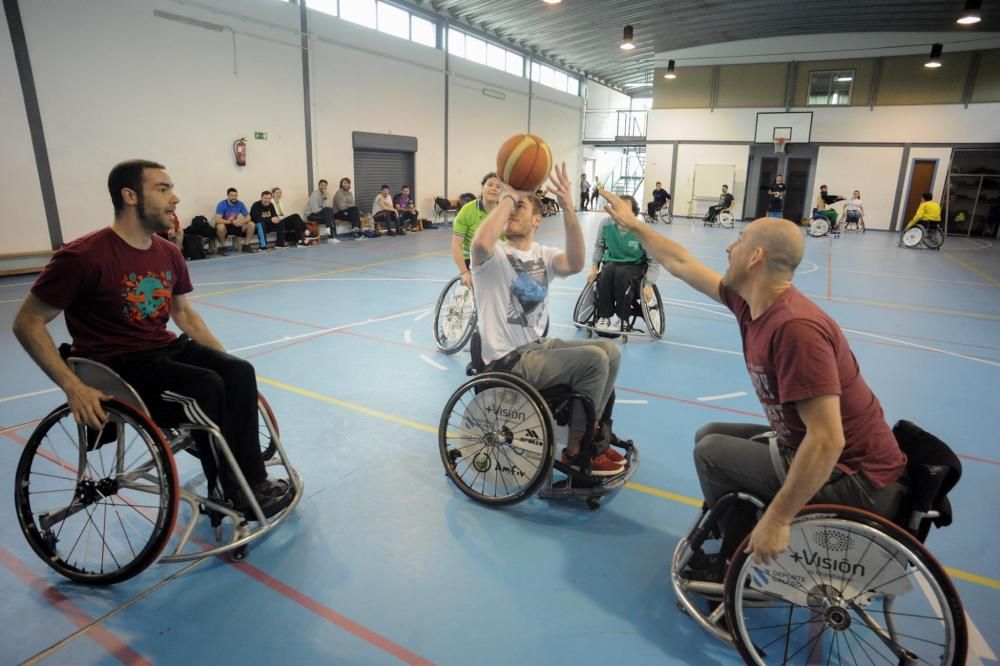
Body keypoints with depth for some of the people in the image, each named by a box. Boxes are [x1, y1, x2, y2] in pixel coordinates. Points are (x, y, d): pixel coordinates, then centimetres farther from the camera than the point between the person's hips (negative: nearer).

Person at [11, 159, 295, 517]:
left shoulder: (168, 254, 3)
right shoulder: (83, 256, -17)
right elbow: (27, 323, -11)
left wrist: (223, 357, 7)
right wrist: (73, 387, -21)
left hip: (166, 349, 7)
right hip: (116, 366, -6)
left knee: (239, 372, -17)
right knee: (206, 388, -28)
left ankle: (253, 480, -12)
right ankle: (234, 494, -10)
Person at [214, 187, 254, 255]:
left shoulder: (240, 204, -7)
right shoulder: (222, 204, -19)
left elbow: (248, 217, -7)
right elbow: (217, 220, -29)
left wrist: (241, 221, -30)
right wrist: (231, 221, -44)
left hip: (235, 226, 4)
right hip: (224, 225, -4)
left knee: (251, 225, -14)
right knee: (220, 226, -39)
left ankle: (246, 246, -3)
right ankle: (222, 247, -19)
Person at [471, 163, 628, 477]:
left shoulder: (543, 254, 6)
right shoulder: (493, 255, -10)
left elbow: (575, 264, -17)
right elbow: (481, 243, -37)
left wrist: (568, 208, -27)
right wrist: (506, 196, -25)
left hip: (539, 345, 8)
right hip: (508, 360, -7)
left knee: (610, 350, 3)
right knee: (594, 359, -19)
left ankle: (592, 433, 18)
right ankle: (576, 451, -3)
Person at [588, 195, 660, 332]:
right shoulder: (606, 224, -14)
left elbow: (654, 261, -10)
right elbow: (599, 246, 7)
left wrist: (648, 284, -18)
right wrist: (594, 267, 0)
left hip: (635, 266, -2)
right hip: (612, 262, 2)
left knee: (621, 273, -36)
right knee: (606, 272, -33)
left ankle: (623, 320, -23)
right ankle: (603, 317, -22)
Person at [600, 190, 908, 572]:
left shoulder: (794, 327, -31)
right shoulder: (751, 302, -3)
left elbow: (827, 440, -33)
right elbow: (681, 265, 11)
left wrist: (776, 519, -28)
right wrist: (633, 225, 19)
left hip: (854, 479, -9)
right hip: (809, 450, 9)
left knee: (712, 452, -8)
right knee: (710, 435, 14)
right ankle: (744, 551, 26)